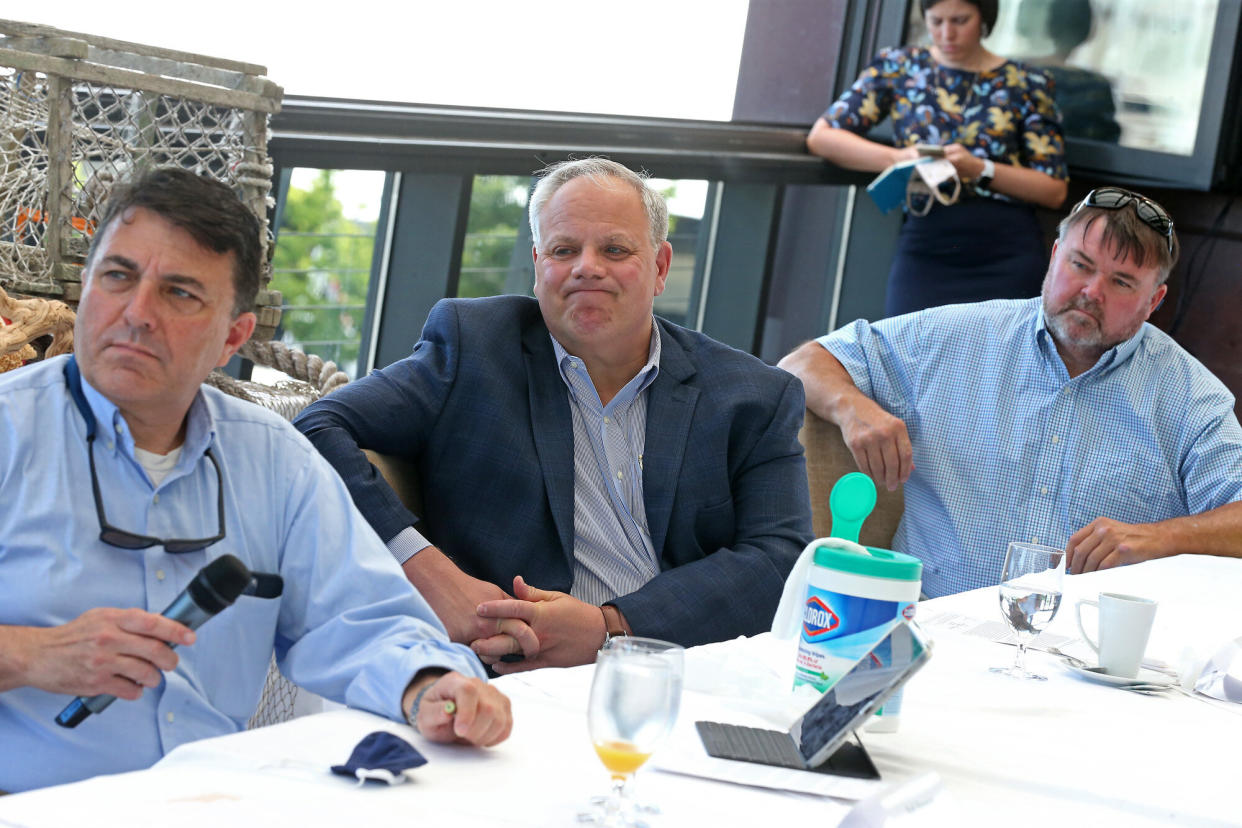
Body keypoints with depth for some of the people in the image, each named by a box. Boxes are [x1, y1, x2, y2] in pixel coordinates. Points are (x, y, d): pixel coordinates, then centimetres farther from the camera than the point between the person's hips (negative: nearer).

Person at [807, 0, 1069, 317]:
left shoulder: (1027, 85, 10)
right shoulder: (898, 67, 13)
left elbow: (1054, 190, 5)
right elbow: (821, 136, 6)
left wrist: (980, 169, -10)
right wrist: (898, 157, -8)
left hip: (1006, 255, 0)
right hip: (924, 251, 0)